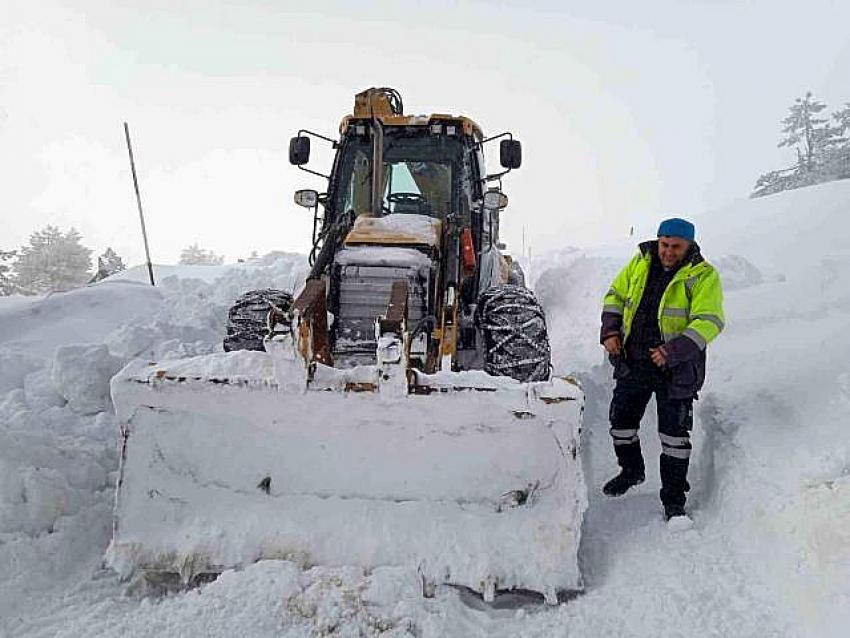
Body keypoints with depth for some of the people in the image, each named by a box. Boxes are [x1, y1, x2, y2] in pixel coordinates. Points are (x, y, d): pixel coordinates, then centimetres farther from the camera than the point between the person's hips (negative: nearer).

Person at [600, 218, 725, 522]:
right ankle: (631, 471, 41)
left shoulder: (703, 276, -11)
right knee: (621, 419, 15)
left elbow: (709, 322, -20)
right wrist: (610, 330, -4)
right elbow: (616, 295, 12)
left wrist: (674, 351, -32)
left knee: (674, 433, 1)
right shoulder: (640, 263, 2)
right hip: (632, 363, 5)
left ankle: (674, 497, 18)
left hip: (676, 369, -5)